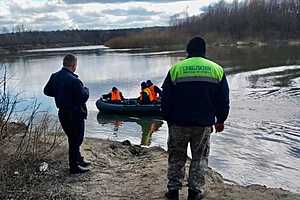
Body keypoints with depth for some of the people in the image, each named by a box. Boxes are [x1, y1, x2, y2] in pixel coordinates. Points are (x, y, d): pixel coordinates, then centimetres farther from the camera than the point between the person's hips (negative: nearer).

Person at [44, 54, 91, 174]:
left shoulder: (54, 76, 2)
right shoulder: (74, 80, -24)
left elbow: (47, 91, 11)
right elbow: (84, 97, -22)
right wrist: (85, 89, -2)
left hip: (62, 113, 8)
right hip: (75, 115, -8)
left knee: (73, 138, 22)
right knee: (75, 140, 5)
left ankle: (78, 160, 37)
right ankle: (74, 167, 16)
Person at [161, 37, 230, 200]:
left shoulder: (176, 68, -2)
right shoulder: (217, 69, 2)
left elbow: (166, 99, 1)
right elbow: (223, 99, 6)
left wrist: (168, 119, 12)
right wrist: (221, 120, 17)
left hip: (179, 122, -1)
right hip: (204, 123, 1)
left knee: (176, 157, 14)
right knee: (200, 157, 16)